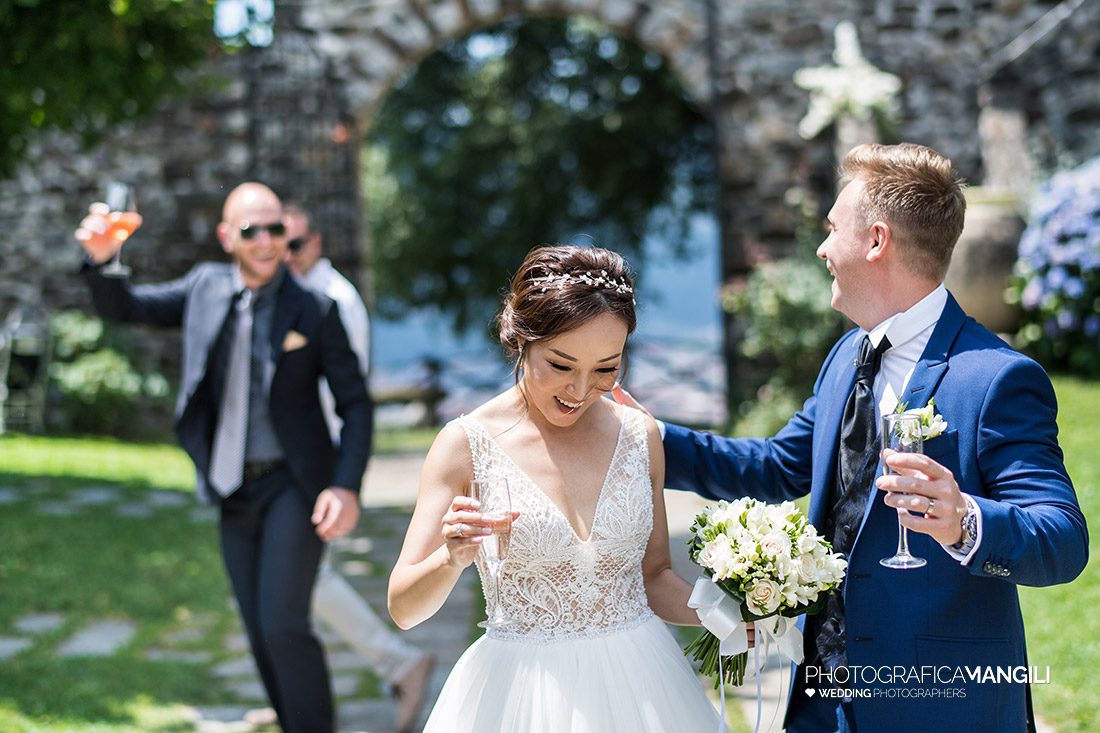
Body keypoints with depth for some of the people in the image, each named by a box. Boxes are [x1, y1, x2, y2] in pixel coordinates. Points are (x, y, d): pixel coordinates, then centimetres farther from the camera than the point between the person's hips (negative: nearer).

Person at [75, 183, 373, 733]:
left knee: (283, 624, -16)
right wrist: (101, 259, -11)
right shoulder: (206, 287, 4)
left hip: (294, 485, -5)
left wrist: (346, 487, -16)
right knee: (262, 635, 10)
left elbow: (354, 403, -5)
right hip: (234, 492, 5)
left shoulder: (314, 310, -7)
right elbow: (123, 307, 11)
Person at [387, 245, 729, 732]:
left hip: (638, 684, 3)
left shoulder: (640, 436, 0)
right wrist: (452, 558, -29)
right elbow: (403, 609, -10)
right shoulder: (466, 444, -9)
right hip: (521, 690, -2)